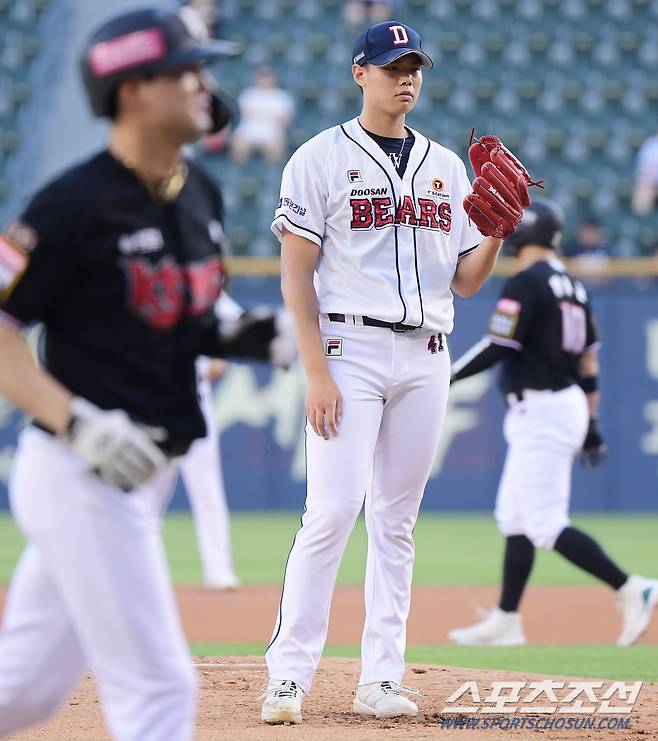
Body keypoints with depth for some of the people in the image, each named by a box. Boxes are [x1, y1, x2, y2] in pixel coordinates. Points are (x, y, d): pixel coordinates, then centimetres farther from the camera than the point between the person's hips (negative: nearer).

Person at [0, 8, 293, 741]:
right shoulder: (75, 204, -16)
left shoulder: (200, 194, 9)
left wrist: (251, 336, 2)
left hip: (142, 479, 8)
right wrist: (77, 423, -26)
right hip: (80, 478, -8)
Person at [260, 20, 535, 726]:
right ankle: (288, 675, -10)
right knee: (333, 510, -13)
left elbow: (465, 280, 14)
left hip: (425, 358, 5)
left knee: (397, 520, 6)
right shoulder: (321, 158, -1)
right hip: (350, 348, -5)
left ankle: (381, 680, 8)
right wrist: (316, 373, -14)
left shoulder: (447, 166, 14)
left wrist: (496, 232, -7)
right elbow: (296, 274, -5)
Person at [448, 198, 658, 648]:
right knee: (514, 516, 15)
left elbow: (497, 348, -19)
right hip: (569, 405, 10)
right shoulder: (573, 288, 13)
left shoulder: (527, 285, -14)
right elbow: (588, 361, 16)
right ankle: (506, 621, 17)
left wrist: (444, 377, -9)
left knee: (546, 526, -10)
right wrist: (591, 424, 20)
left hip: (540, 410, -10)